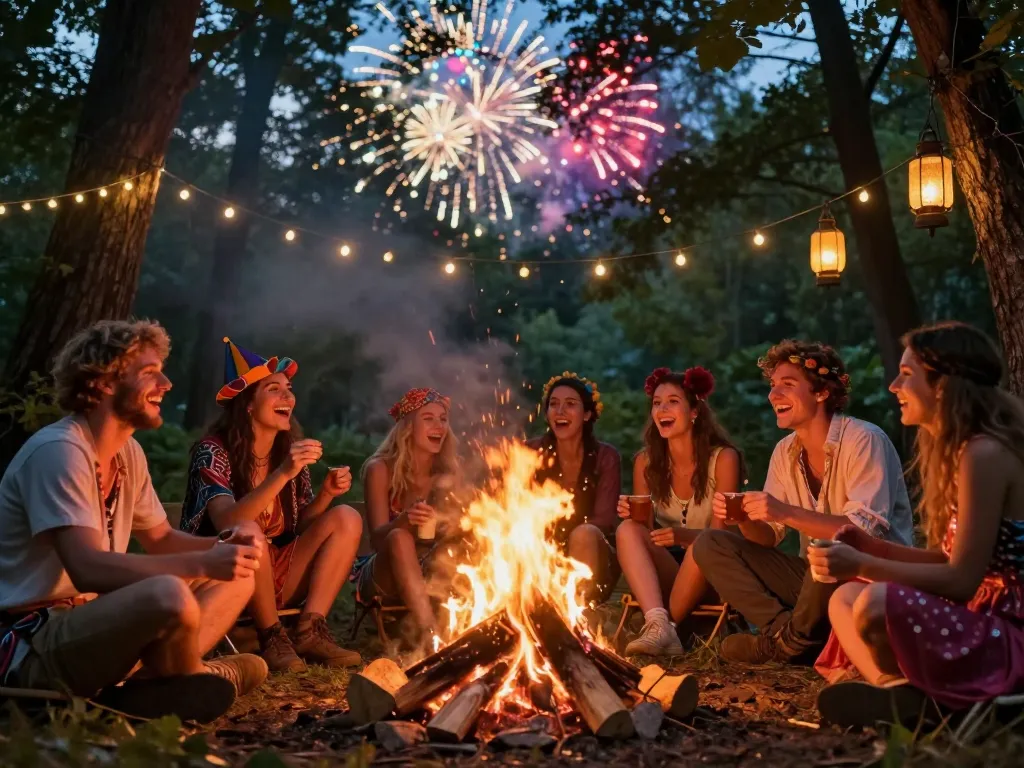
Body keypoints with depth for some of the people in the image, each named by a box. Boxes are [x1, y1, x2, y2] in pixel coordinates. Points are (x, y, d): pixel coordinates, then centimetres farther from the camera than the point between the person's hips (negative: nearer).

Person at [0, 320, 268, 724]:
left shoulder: (128, 452, 9)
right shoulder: (58, 450, -19)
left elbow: (160, 539, 16)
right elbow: (89, 569, -28)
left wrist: (224, 544, -5)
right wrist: (203, 563, -33)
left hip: (85, 623, 9)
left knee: (237, 576, 7)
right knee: (170, 595, -36)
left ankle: (158, 680, -11)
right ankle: (185, 682, -3)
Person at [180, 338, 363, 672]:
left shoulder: (289, 447, 1)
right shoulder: (214, 450, -16)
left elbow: (298, 526, 7)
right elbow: (226, 523, -32)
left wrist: (326, 494, -13)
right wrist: (282, 474, -40)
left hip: (275, 577, 6)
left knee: (346, 518, -8)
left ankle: (309, 631, -14)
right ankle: (272, 638, -17)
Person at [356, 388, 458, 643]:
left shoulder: (449, 470, -1)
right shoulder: (381, 469, -8)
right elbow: (377, 538, -16)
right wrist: (402, 520, -37)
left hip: (431, 573, 3)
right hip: (384, 577, -3)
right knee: (400, 538, -33)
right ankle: (430, 633, -42)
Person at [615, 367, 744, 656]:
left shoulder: (723, 458, -8)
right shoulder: (646, 461, 2)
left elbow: (721, 533, -10)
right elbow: (644, 529, 7)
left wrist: (684, 535, -31)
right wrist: (632, 513, -17)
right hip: (663, 571, 3)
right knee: (627, 529, -24)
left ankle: (662, 629, -19)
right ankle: (659, 626, -39)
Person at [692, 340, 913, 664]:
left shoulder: (864, 441, -15)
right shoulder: (785, 452, 6)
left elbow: (867, 531, -26)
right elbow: (769, 537, 6)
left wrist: (787, 513, -33)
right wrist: (744, 517, -17)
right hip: (818, 576, 6)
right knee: (710, 544, -4)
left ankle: (793, 638, -11)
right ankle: (783, 630, -17)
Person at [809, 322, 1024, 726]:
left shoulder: (984, 454, -18)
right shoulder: (960, 449, 11)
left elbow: (962, 579, -22)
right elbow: (950, 560, 14)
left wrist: (864, 566, -19)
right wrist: (874, 548, 3)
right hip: (984, 621, 10)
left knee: (877, 605, -31)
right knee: (845, 598, 14)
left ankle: (929, 702, -6)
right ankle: (897, 694, -9)